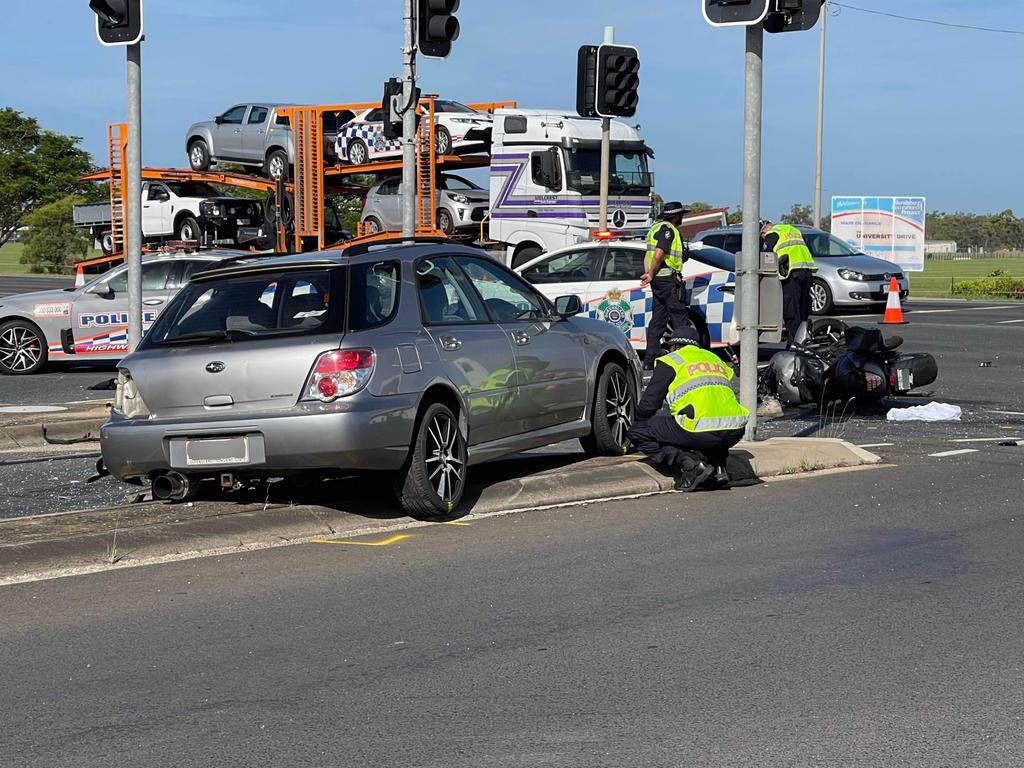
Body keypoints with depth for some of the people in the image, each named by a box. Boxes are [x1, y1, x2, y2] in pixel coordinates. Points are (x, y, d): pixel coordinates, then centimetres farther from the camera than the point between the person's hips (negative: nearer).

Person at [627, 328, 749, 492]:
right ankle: (717, 468, 13)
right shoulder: (715, 358, 31)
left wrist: (639, 422, 30)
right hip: (735, 431, 7)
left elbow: (649, 402, 9)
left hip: (701, 430, -7)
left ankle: (690, 464, -7)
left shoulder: (670, 361, 12)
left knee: (637, 433, 8)